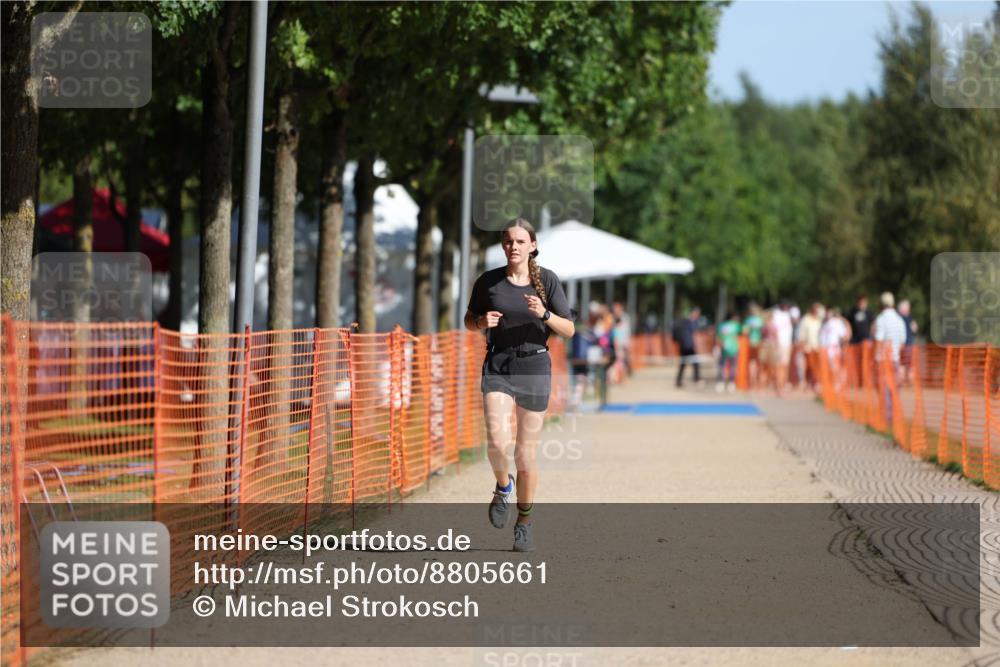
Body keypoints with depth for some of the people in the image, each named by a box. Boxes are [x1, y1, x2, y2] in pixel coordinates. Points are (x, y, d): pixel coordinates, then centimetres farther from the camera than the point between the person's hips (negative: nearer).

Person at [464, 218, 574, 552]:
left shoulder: (547, 280, -2)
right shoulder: (488, 282, 2)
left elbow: (569, 329, 0)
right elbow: (469, 320, 15)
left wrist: (544, 314, -18)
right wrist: (482, 322, -8)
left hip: (534, 368, 0)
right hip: (497, 368, 0)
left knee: (526, 455, 3)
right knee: (497, 441, -21)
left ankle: (524, 522, 22)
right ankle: (503, 486, 12)